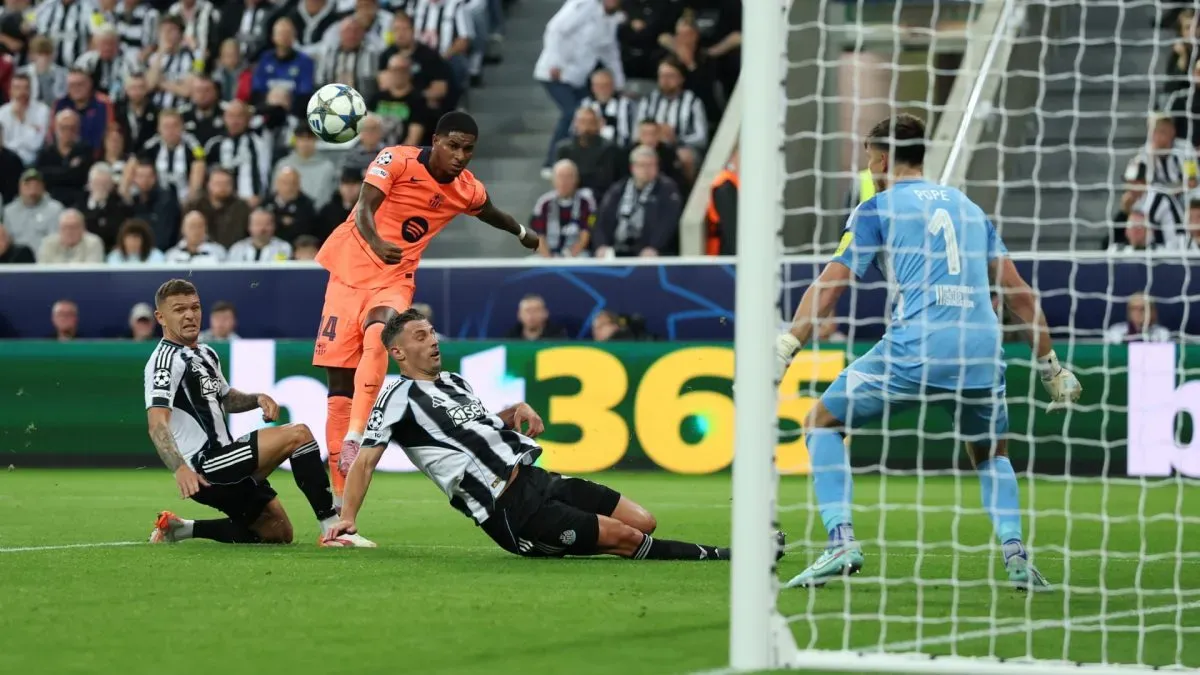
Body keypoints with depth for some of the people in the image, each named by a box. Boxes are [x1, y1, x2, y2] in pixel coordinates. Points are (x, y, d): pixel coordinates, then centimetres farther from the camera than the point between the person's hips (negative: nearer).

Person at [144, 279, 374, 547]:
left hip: (222, 465, 10)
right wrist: (180, 468, -41)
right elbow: (157, 425, -24)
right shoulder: (166, 359, -12)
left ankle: (181, 529, 18)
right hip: (202, 469, -10)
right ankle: (334, 530, -21)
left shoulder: (205, 354, 17)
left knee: (278, 533, 18)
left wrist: (258, 399, 9)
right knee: (298, 434, -18)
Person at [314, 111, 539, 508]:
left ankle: (355, 437, -40)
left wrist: (522, 233, 44)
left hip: (395, 280, 1)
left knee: (377, 336, -35)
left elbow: (492, 215, 24)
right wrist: (376, 243, -46)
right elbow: (365, 209, -25)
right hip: (350, 270, -1)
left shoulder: (469, 191, 0)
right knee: (339, 382, -3)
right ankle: (339, 493, 1)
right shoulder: (396, 160, -13)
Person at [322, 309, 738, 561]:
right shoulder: (400, 397, -3)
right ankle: (711, 558, -5)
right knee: (625, 537, -15)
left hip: (536, 479, 9)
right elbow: (366, 460, -6)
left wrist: (517, 411, 16)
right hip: (510, 510, -9)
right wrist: (347, 518, -14)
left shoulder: (455, 382, 20)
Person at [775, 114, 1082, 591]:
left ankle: (841, 541, -5)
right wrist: (1050, 365, 27)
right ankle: (1015, 555, 6)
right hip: (982, 348, 4)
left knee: (823, 421, 13)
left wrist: (783, 350, -5)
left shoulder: (877, 209, 11)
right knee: (992, 453, 29)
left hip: (916, 346, -4)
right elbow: (1018, 292, 22)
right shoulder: (968, 207, 24)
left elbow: (829, 287, 0)